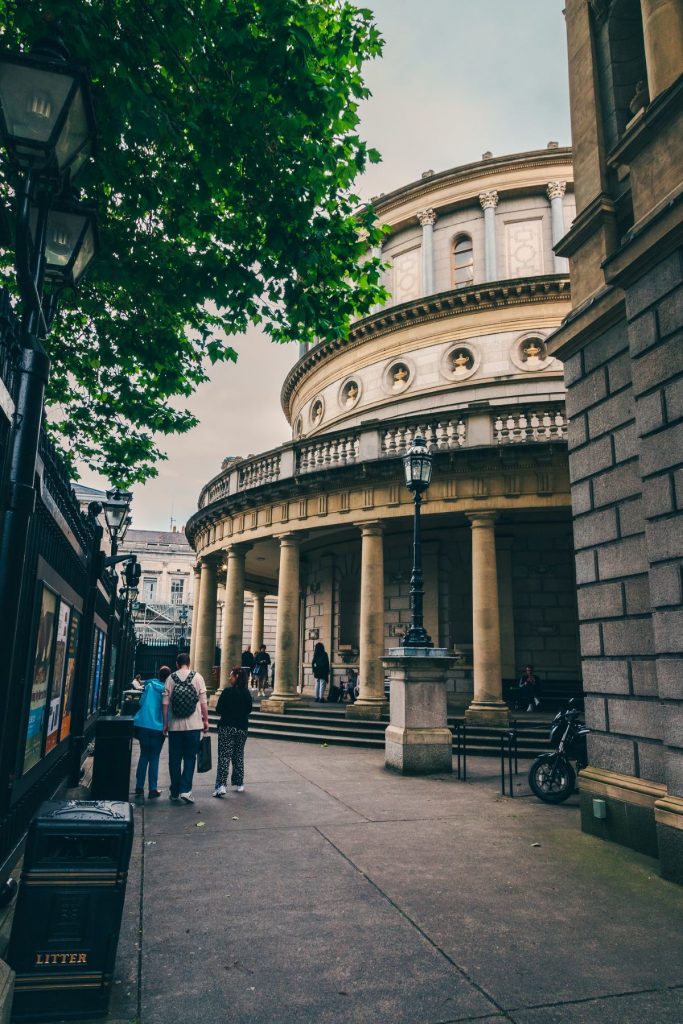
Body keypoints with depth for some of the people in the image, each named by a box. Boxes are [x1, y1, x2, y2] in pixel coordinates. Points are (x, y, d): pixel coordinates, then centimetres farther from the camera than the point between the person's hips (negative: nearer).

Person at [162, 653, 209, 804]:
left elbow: (165, 703, 1)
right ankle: (185, 790, -4)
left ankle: (174, 793, 15)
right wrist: (206, 720, 7)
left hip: (174, 725, 1)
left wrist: (165, 723, 8)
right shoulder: (197, 677, -2)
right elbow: (203, 702, -3)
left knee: (174, 759, 10)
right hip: (193, 725, -1)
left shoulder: (171, 678, 1)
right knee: (190, 757, 7)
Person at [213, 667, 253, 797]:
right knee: (238, 756, 15)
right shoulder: (247, 693, 1)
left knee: (224, 756, -2)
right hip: (242, 728, 5)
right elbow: (249, 710, 11)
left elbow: (218, 710, -10)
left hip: (227, 727, -5)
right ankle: (239, 784, 22)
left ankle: (221, 785, -10)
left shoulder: (228, 691, -14)